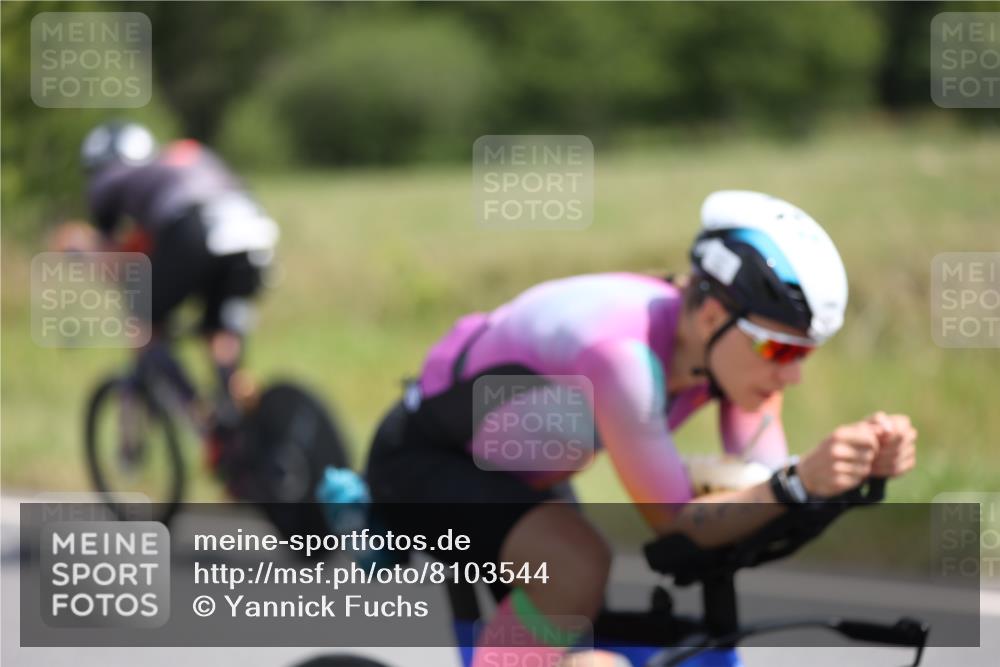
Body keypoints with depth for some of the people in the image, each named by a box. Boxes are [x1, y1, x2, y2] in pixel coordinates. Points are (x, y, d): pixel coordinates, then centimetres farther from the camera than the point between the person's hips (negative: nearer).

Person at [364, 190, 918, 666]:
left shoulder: (736, 345, -15)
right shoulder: (624, 351, -38)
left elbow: (762, 504, -16)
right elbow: (676, 524, -36)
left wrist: (862, 466, -34)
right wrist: (801, 484, -51)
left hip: (517, 474, 9)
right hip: (422, 462, -9)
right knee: (581, 571, -32)